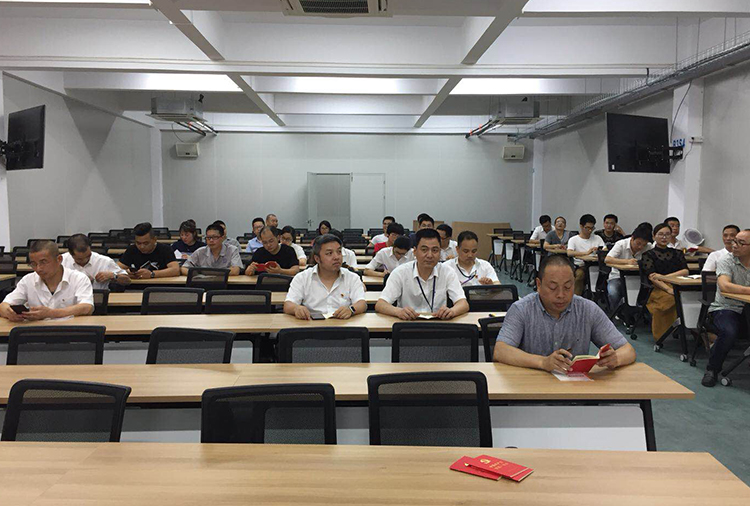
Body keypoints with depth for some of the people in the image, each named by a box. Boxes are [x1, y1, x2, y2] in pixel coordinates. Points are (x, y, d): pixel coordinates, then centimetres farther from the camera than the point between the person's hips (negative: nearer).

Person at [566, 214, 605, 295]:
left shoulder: (597, 238, 17)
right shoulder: (573, 239, 4)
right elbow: (569, 253, -16)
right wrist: (586, 253, -28)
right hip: (580, 266, -3)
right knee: (580, 274, -36)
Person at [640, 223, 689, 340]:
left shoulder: (677, 253, 25)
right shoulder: (649, 255, 12)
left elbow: (685, 271, 8)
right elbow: (652, 277, -4)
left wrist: (664, 276, -8)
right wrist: (668, 289, -21)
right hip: (657, 289, -3)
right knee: (671, 298, -38)